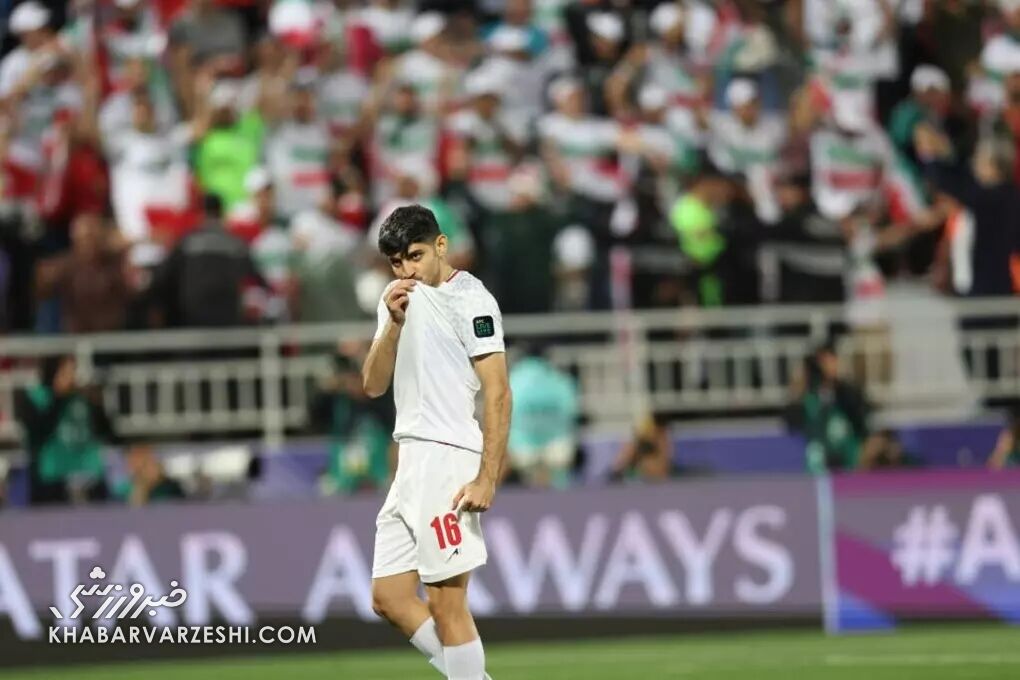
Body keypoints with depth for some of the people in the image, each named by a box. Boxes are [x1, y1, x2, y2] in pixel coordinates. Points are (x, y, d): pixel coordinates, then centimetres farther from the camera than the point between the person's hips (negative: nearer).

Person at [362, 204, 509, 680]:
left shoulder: (469, 300, -9)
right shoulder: (400, 299, 15)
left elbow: (498, 394, -14)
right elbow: (373, 386, 10)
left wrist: (487, 479, -21)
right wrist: (394, 323, -6)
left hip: (449, 462, -9)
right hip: (411, 462, 9)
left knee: (446, 604, -9)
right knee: (389, 600, 7)